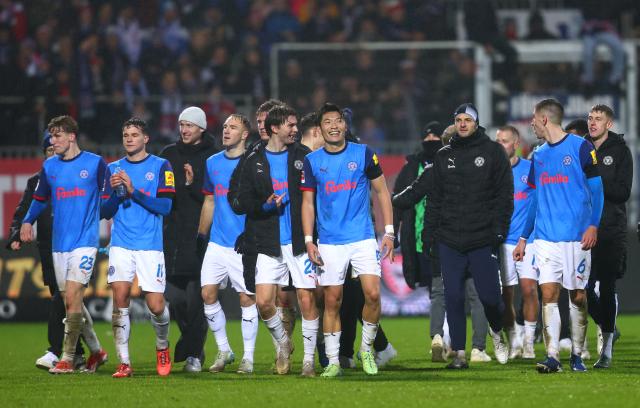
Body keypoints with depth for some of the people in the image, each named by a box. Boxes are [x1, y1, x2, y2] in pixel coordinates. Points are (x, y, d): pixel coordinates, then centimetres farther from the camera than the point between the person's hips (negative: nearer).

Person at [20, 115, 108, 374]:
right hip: (59, 243, 5)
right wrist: (27, 222, 8)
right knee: (70, 301, 7)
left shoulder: (95, 163, -2)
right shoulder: (49, 166, 10)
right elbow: (40, 199, 21)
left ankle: (67, 358, -12)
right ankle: (96, 350, 23)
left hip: (85, 241, -5)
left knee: (72, 297, -15)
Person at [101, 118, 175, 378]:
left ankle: (162, 348, 26)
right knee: (120, 298, -12)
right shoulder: (113, 169, 12)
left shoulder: (160, 166, 2)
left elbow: (165, 206, -7)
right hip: (120, 245, 2)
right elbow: (105, 212, 11)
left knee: (156, 306, -4)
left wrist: (133, 191, -15)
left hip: (150, 246, -2)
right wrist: (114, 192, -8)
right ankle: (124, 363, -8)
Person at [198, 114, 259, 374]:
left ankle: (248, 357, 6)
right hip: (217, 243, 5)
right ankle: (224, 350, 12)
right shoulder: (212, 163, 12)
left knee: (247, 298, -2)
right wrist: (201, 234, 18)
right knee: (208, 293, -2)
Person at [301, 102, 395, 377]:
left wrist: (389, 232, 1)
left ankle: (366, 348, 8)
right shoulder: (312, 161, 4)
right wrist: (308, 241, -2)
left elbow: (381, 192, 7)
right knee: (332, 302, 1)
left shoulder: (363, 154, 2)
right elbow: (307, 203, 8)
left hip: (363, 238, -1)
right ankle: (333, 362, 7)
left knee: (372, 294, -12)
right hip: (329, 243, 1)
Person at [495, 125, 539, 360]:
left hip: (529, 239, -1)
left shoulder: (531, 169, 2)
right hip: (503, 241, 1)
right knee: (506, 294, 2)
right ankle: (513, 342, 12)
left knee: (529, 289, -10)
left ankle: (529, 342, -1)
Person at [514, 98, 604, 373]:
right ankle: (552, 356, -12)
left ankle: (577, 355, 14)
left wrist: (593, 225, -14)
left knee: (578, 297, 2)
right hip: (546, 236, 4)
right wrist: (523, 237, 18)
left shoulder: (580, 147, -2)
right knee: (549, 294, -8)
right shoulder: (539, 156, 15)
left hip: (577, 237, -4)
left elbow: (596, 189, -3)